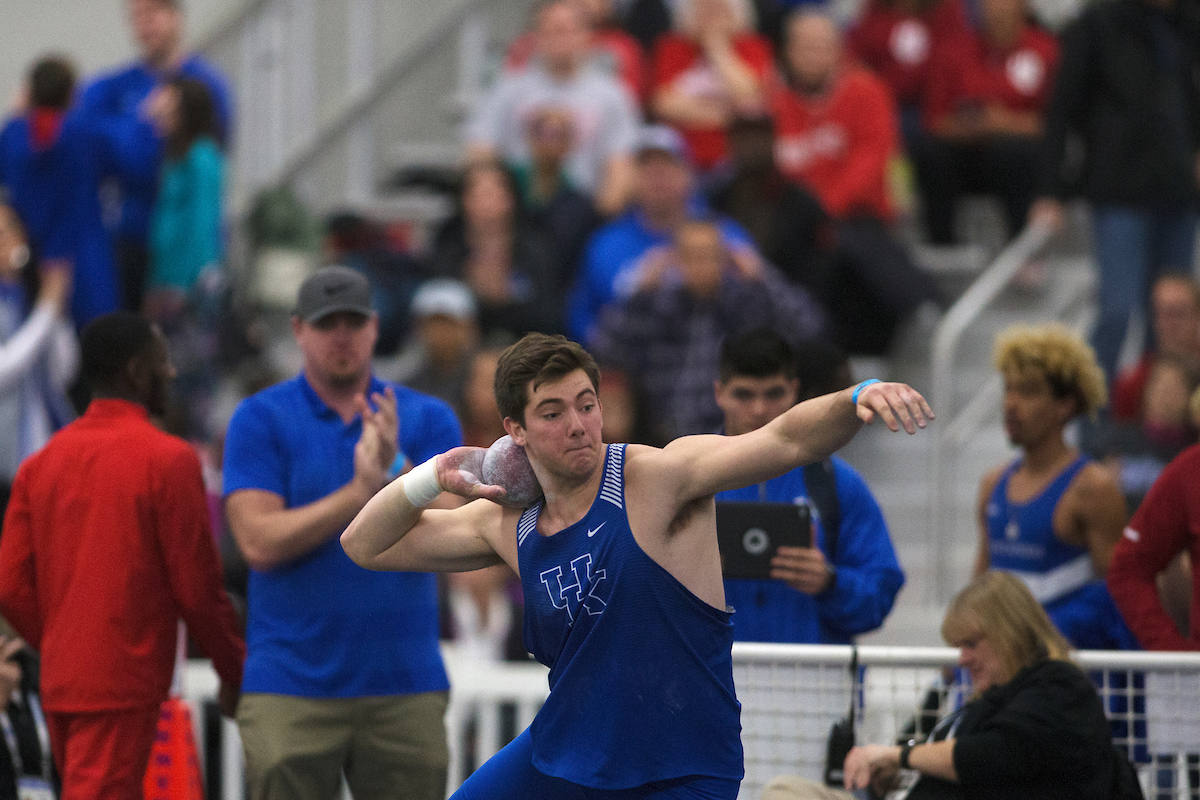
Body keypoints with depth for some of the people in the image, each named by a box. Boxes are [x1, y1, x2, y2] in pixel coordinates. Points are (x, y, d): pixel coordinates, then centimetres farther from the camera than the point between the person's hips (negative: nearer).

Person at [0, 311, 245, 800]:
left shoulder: (42, 462, 9)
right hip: (124, 689, -7)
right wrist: (235, 674, 4)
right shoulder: (167, 460, -10)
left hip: (59, 686, 7)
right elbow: (197, 588, -9)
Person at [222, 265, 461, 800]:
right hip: (291, 689, -2)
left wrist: (391, 482, -21)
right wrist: (359, 492, -14)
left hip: (405, 688, 2)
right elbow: (260, 542, -10)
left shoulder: (428, 419, 8)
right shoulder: (260, 419, 2)